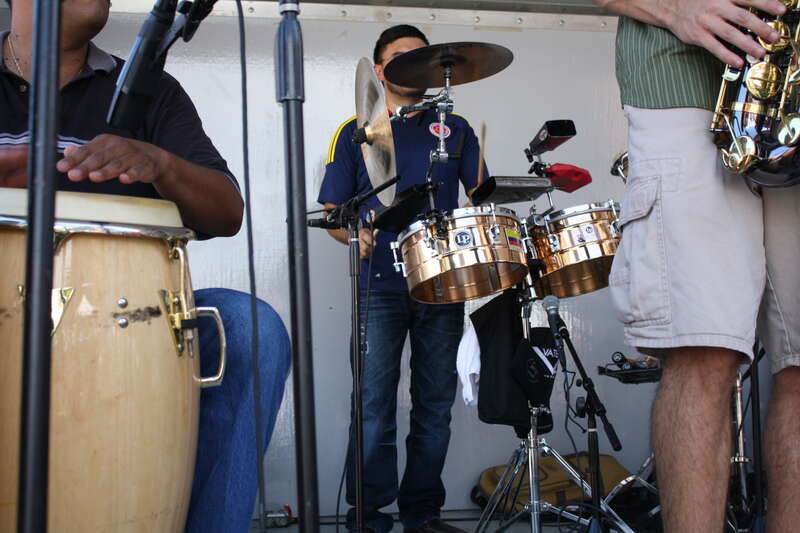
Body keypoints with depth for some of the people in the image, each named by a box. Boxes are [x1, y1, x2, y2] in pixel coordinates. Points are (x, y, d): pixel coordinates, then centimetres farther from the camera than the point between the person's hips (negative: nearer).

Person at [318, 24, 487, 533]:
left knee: (436, 405, 6)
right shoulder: (356, 131, 11)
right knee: (375, 405, -6)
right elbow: (332, 212, 7)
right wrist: (355, 235, -14)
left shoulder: (454, 128, 17)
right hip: (380, 286, -2)